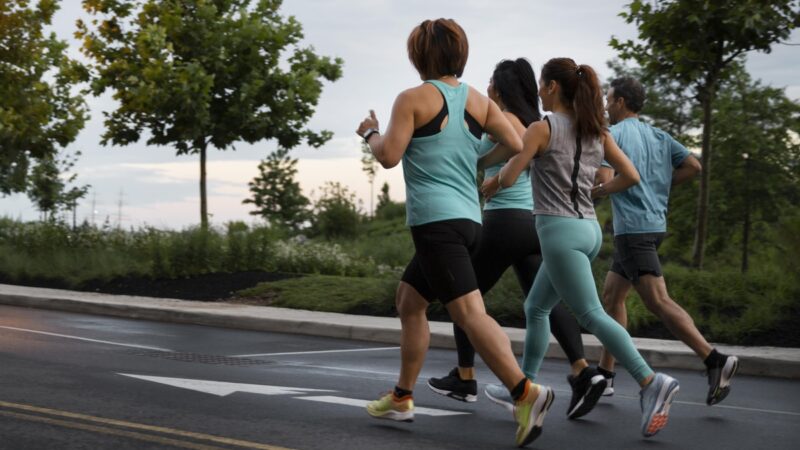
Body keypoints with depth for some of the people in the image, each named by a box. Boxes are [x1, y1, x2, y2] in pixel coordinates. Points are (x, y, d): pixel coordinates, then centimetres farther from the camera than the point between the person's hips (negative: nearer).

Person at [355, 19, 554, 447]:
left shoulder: (413, 99, -5)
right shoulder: (478, 100, 12)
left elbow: (389, 156, -10)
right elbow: (515, 144, 5)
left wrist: (370, 132, 10)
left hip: (435, 219, -8)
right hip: (467, 218, 8)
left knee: (468, 312, -15)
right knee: (409, 301, 20)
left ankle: (525, 392, -28)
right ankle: (402, 398, 24)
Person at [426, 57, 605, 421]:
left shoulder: (502, 118, -8)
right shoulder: (532, 121, 16)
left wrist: (494, 183, -14)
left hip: (505, 220, -8)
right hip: (534, 220, 8)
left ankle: (464, 379, 15)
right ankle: (583, 372, -17)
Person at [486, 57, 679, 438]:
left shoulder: (542, 127, -8)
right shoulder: (596, 131, 10)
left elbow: (508, 179, -8)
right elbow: (630, 177, 7)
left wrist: (506, 166, 13)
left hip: (560, 229, -8)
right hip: (589, 228, 8)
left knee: (592, 315, -11)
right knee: (536, 308, 20)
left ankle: (650, 382, -23)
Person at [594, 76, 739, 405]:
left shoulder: (613, 134, -7)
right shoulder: (658, 136, 15)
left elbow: (606, 180, -18)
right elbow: (693, 166, 8)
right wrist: (659, 184, 14)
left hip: (633, 228, -9)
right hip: (654, 223, 9)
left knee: (658, 301, -13)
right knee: (611, 295, 16)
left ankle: (715, 360, -23)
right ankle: (605, 374, 20)